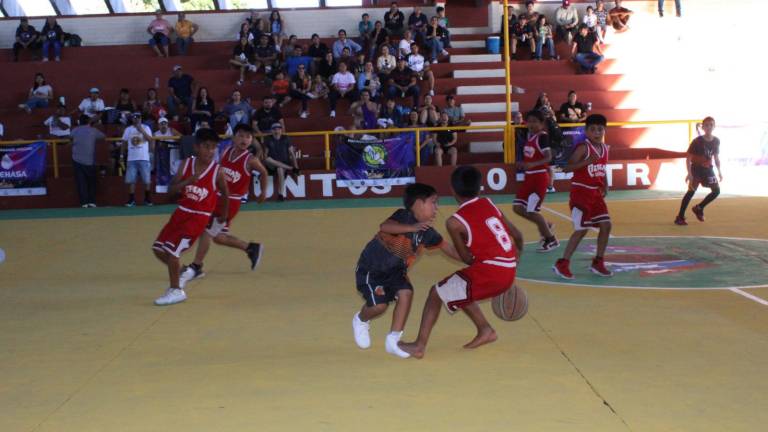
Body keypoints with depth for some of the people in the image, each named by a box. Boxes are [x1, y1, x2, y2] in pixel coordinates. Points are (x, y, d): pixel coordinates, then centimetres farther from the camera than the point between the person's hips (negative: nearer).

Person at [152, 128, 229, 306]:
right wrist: (187, 181, -26)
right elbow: (171, 190, -9)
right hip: (182, 212, 5)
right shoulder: (186, 164, -5)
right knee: (158, 249, 8)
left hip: (199, 217, -5)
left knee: (172, 250, -14)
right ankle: (180, 272, 33)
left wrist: (224, 216, 15)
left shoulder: (217, 171, -13)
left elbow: (225, 194, 4)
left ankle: (176, 290, 2)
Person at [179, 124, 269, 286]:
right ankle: (251, 248, 33)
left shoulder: (250, 160, -14)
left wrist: (263, 192, 17)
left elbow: (263, 172, 5)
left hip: (231, 201, -6)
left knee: (206, 232, -10)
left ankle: (196, 267, 4)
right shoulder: (225, 152, -1)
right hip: (217, 197, 6)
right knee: (217, 237, 15)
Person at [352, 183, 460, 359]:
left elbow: (450, 250, 7)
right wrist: (412, 228, -54)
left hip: (395, 271, 6)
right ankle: (361, 320, 20)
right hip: (370, 268, -6)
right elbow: (384, 227, -44)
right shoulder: (403, 216, -23)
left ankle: (393, 341, -9)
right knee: (379, 305, -17)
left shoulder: (428, 232, -3)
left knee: (406, 293, -19)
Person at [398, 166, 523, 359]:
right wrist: (514, 259, 33)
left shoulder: (454, 222, -6)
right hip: (508, 273, 7)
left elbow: (467, 259, 1)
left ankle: (419, 346, 9)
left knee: (436, 293, 9)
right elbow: (517, 236, 17)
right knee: (457, 290, 29)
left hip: (489, 271, -7)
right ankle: (485, 330, 28)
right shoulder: (489, 203, 11)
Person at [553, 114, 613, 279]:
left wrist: (605, 186, 5)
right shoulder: (583, 148, -15)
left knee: (606, 225, 4)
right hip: (581, 192, -7)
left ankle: (598, 263, 17)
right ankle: (562, 264, -1)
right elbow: (566, 168, -21)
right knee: (581, 229, -9)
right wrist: (587, 161, -30)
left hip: (596, 193, 7)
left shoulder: (604, 149, 8)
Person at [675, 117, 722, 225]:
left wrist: (719, 171, 6)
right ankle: (680, 217, -6)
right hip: (696, 168, -5)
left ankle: (699, 208, 19)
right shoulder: (697, 141, -18)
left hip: (708, 169, 5)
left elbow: (716, 157, 10)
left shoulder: (716, 141, -3)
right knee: (691, 191, -11)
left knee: (716, 190, 0)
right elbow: (688, 157, -15)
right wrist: (689, 173, -22)